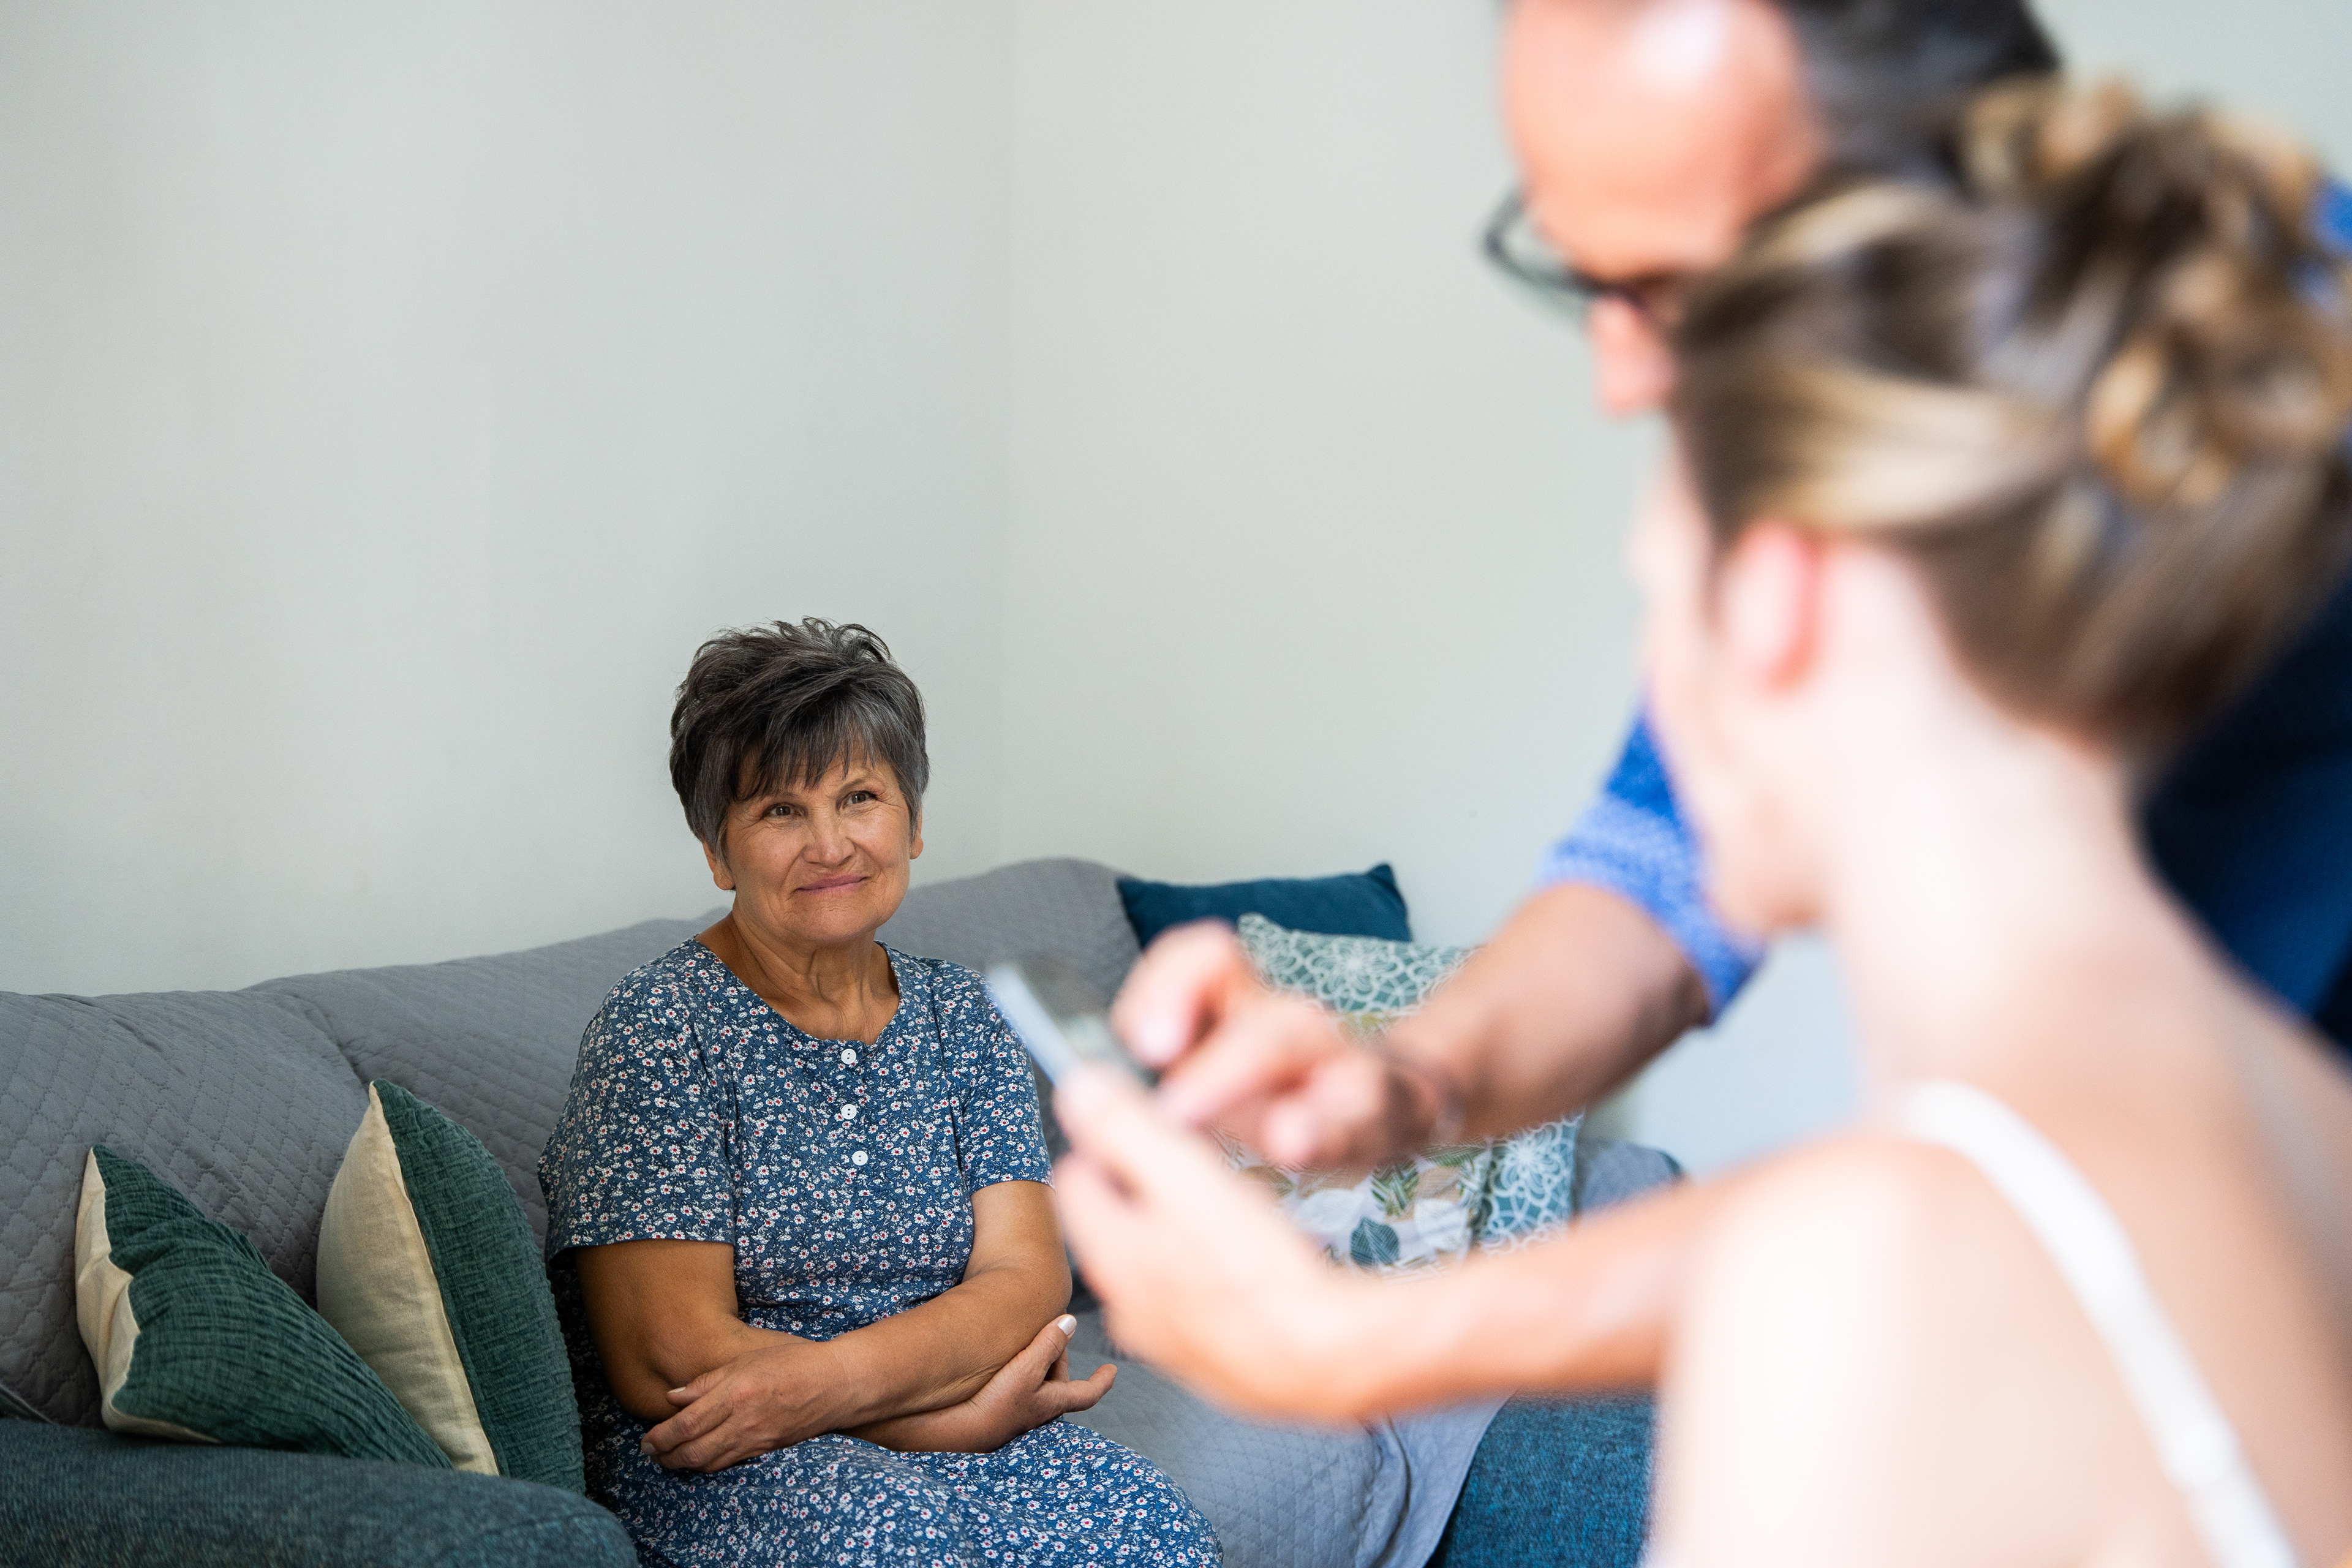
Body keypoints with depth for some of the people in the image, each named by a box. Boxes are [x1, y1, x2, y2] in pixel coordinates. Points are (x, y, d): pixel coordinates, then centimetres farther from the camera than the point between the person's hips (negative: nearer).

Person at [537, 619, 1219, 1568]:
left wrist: (824, 1379, -19)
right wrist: (966, 1410, -14)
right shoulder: (658, 1028, -4)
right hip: (699, 1460, -4)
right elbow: (671, 1358, -11)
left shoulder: (960, 1020, 12)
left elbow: (1025, 1281, 0)